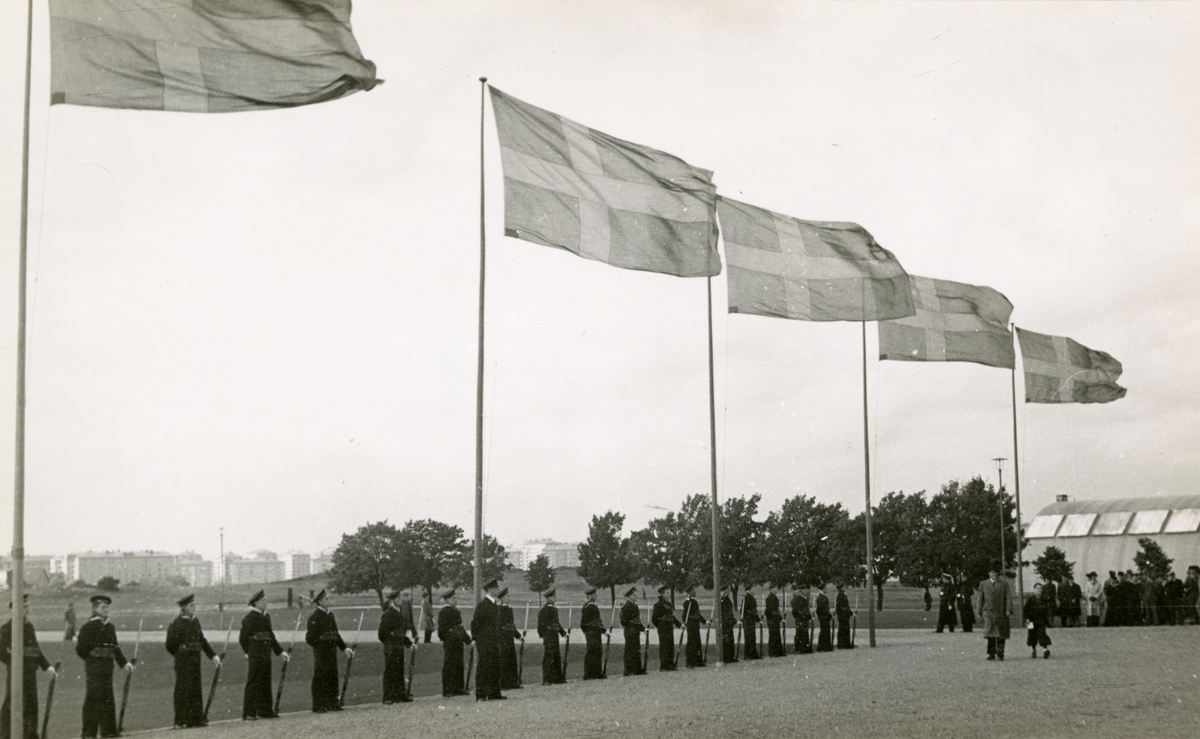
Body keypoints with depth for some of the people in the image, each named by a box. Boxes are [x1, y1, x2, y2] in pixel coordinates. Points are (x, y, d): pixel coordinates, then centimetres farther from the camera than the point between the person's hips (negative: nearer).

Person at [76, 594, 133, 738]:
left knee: (108, 700, 10)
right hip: (94, 668, -7)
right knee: (93, 699, -7)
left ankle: (109, 731, 18)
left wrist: (124, 662, 13)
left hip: (107, 668, 7)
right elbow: (81, 649, -9)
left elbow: (115, 647, 20)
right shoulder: (88, 627, -6)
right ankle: (89, 733, -2)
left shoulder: (110, 627, 14)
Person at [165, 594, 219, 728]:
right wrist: (181, 656, -1)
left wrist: (212, 655, 11)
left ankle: (197, 718, 18)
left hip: (195, 661, 7)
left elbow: (202, 640, 17)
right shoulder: (176, 624, -11)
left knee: (197, 689, 10)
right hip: (183, 663, -7)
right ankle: (180, 721, 2)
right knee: (183, 690, -3)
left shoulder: (195, 621, 11)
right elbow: (170, 645, -9)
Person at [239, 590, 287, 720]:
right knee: (253, 683, -5)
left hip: (266, 655, 8)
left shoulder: (266, 617, 15)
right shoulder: (249, 618, -9)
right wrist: (248, 652, -7)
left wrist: (280, 651, 18)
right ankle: (248, 713, -2)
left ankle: (265, 710, 19)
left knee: (266, 683, 11)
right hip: (255, 656, -8)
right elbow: (243, 638, -9)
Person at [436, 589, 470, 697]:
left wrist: (467, 639, 20)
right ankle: (447, 691, -4)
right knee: (449, 666, -6)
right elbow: (442, 627, -15)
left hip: (458, 643, 9)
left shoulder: (455, 611, 18)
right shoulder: (444, 611, -10)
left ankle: (458, 688, 17)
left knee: (459, 665, 11)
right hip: (449, 643, -9)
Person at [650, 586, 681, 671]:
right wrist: (658, 626, -3)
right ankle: (663, 666, -1)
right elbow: (654, 618, -13)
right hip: (663, 629, -8)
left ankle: (670, 665, 15)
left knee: (671, 646, 9)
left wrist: (679, 624, 17)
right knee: (664, 647, -5)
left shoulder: (668, 603, 14)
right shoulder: (659, 605, -12)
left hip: (670, 628, 8)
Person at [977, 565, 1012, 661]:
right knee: (990, 633, -12)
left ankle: (1000, 654, 8)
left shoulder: (1004, 584, 8)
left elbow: (1008, 597, 1)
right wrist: (979, 612, 10)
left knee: (1001, 635, 1)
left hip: (1000, 612, 0)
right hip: (988, 611, 0)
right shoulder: (983, 584, 12)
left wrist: (1008, 610, -10)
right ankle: (991, 653, -8)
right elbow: (980, 599, 14)